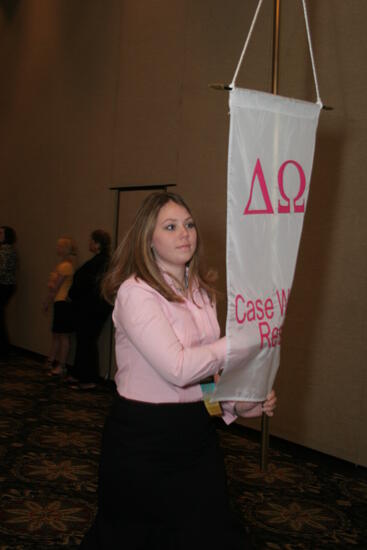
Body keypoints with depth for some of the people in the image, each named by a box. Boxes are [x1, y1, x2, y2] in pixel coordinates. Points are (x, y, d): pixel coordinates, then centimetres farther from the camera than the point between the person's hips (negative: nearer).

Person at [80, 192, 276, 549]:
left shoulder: (201, 292, 8)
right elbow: (177, 368, -25)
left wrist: (236, 404, -2)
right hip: (144, 439, -6)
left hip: (197, 433, 7)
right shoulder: (135, 292, -17)